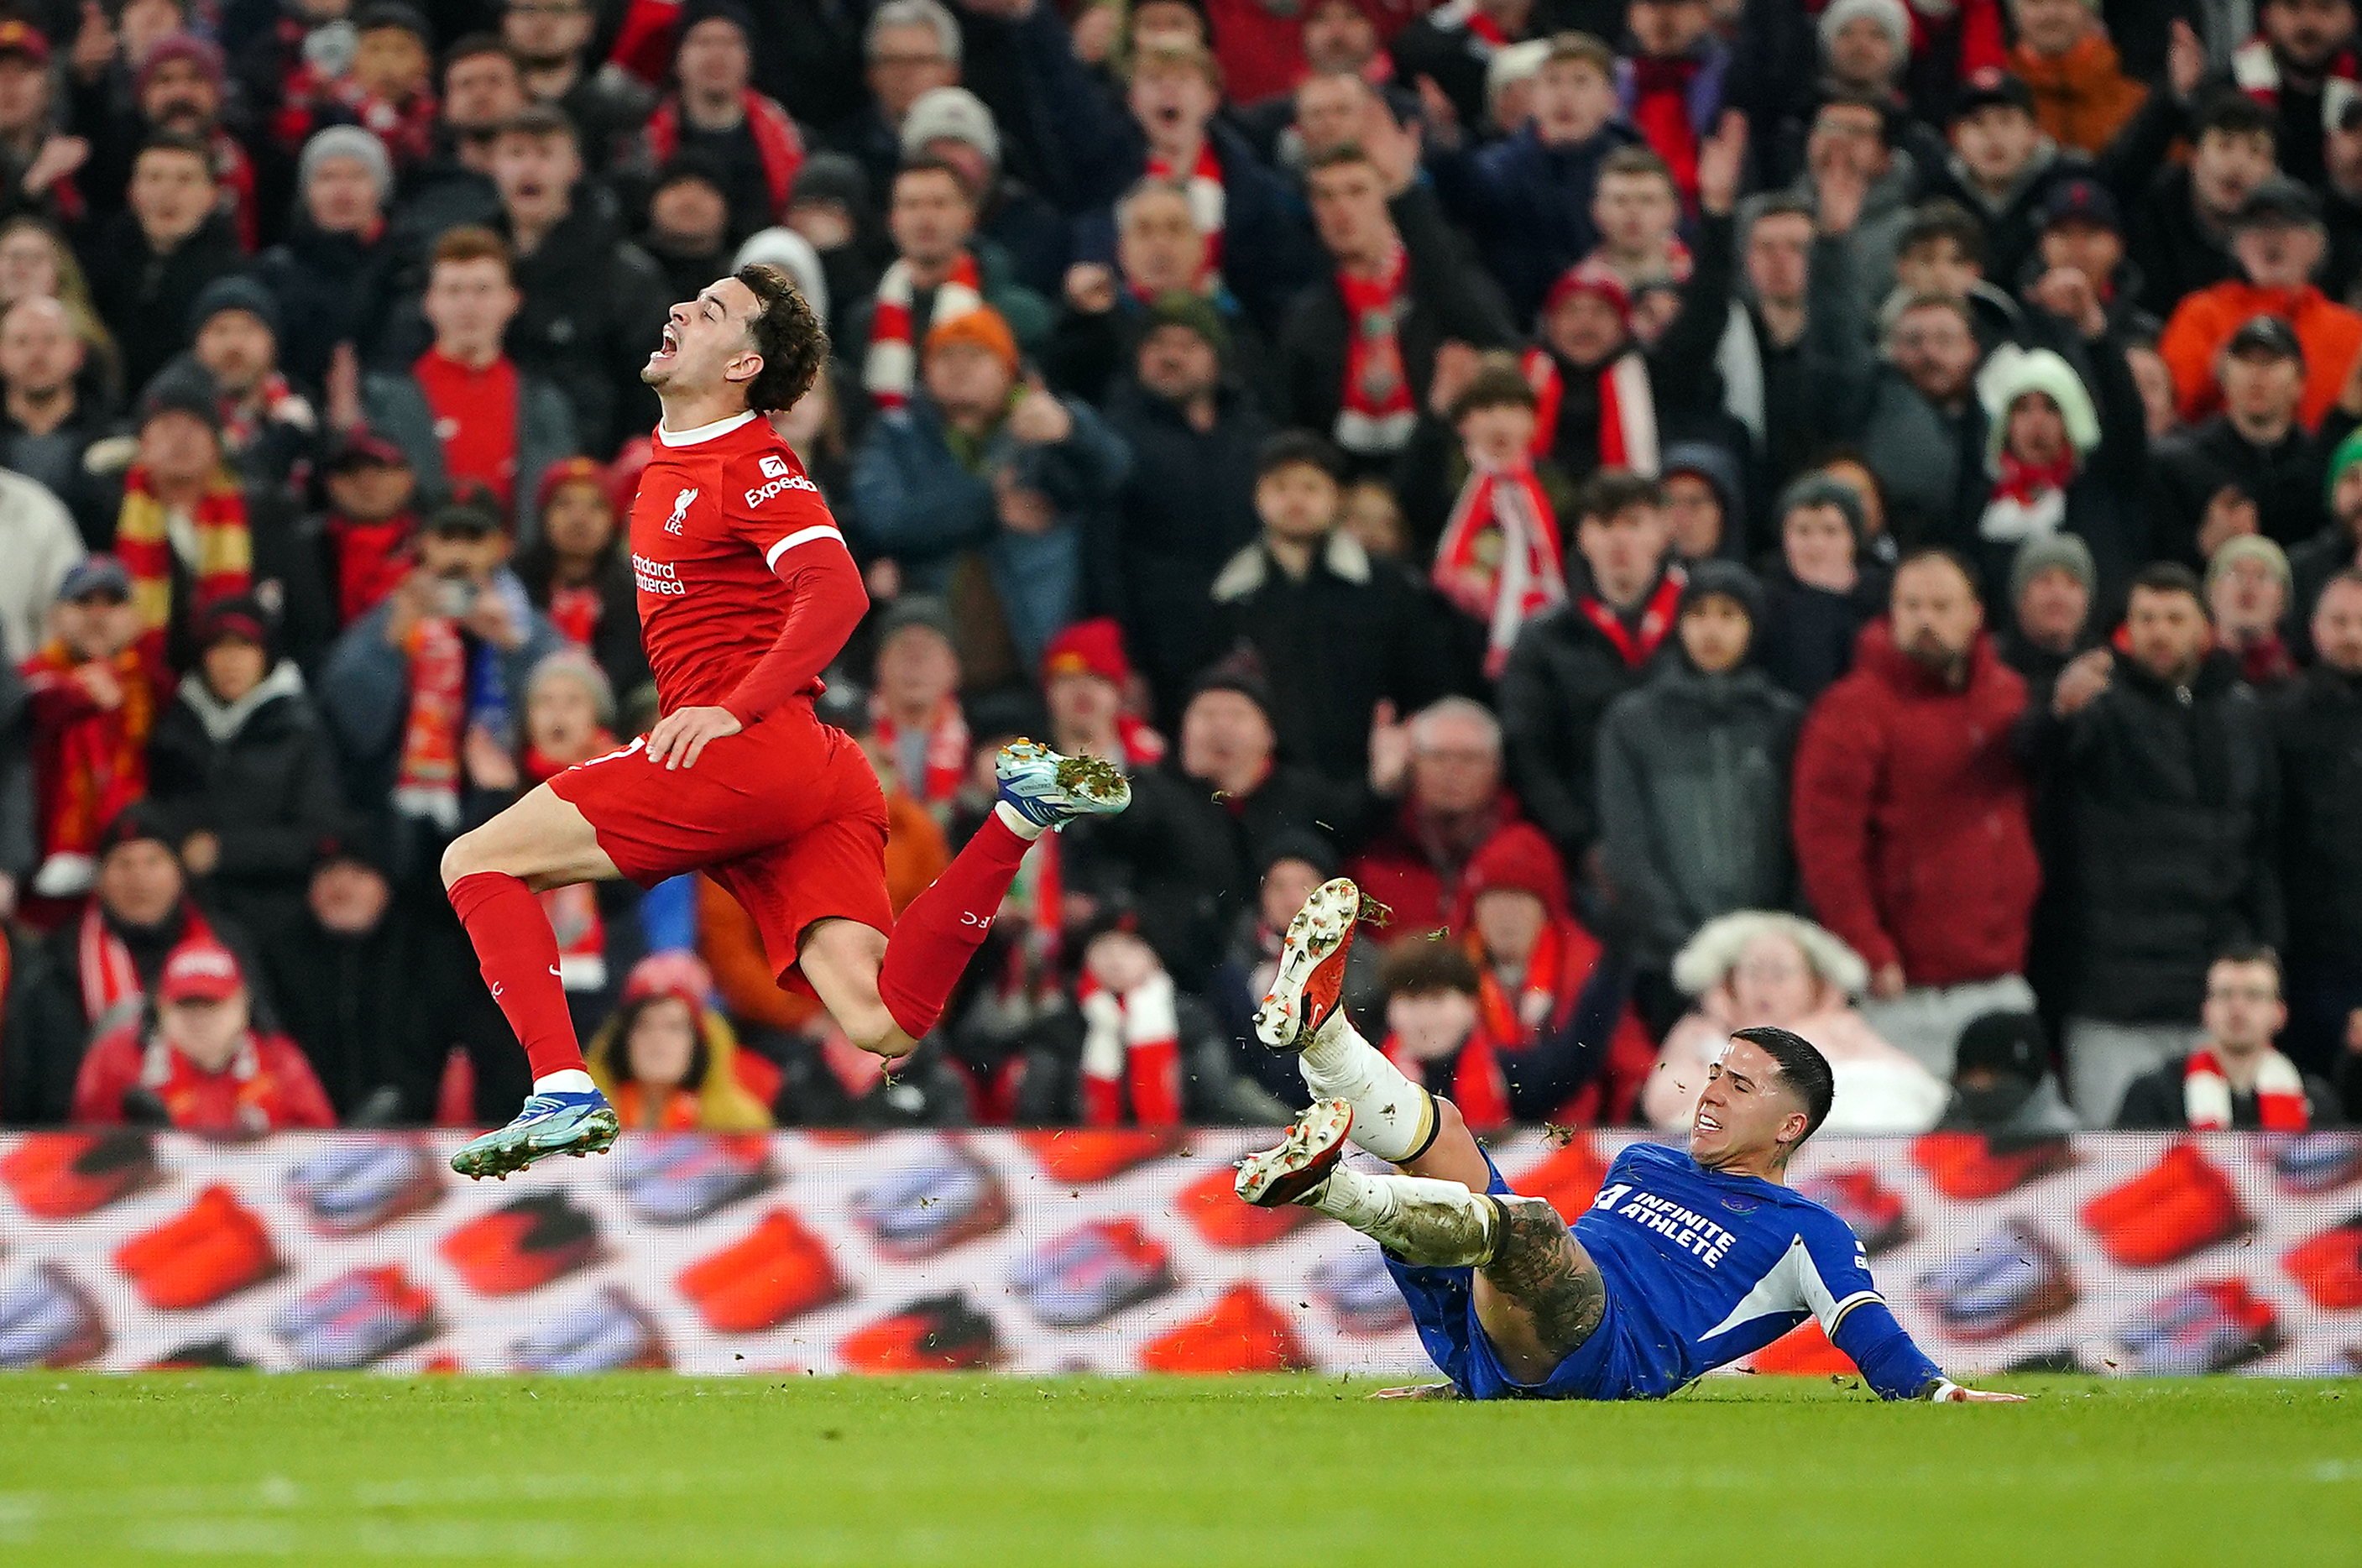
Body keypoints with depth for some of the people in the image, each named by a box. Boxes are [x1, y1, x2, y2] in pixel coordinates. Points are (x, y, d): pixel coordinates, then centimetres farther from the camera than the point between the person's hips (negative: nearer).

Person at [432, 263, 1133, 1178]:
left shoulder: (752, 465, -6)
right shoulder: (669, 456, 22)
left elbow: (837, 593, -21)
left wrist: (733, 709, -25)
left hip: (745, 752, -9)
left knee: (476, 864, -5)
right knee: (882, 1027, -7)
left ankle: (564, 1093, -17)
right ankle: (1018, 816, -6)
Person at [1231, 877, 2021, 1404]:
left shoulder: (1805, 1232, 11)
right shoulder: (1642, 1164, 33)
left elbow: (1872, 1336, -2)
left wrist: (1943, 1394, -19)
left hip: (1598, 1363, -8)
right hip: (1477, 1329, 8)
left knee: (1525, 1221, -37)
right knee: (1436, 1122, 2)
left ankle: (1324, 1183, -55)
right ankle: (1313, 1026, -26)